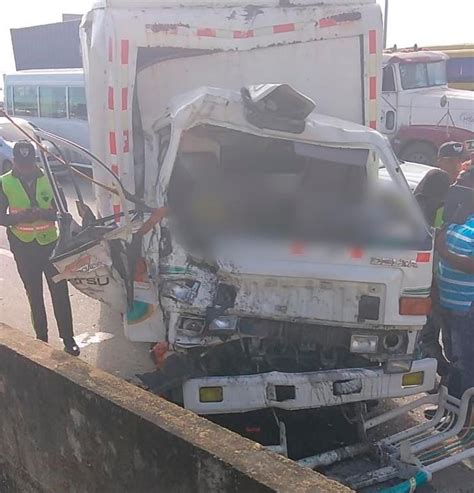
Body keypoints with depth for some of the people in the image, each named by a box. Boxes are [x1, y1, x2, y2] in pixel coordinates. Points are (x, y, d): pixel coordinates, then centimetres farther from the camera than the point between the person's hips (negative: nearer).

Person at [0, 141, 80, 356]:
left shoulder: (48, 179, -3)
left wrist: (45, 213, -21)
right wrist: (20, 217, -21)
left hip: (50, 244, 0)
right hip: (23, 248, 0)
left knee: (60, 292, 1)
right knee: (34, 295, 11)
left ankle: (68, 338, 11)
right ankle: (41, 339, 23)